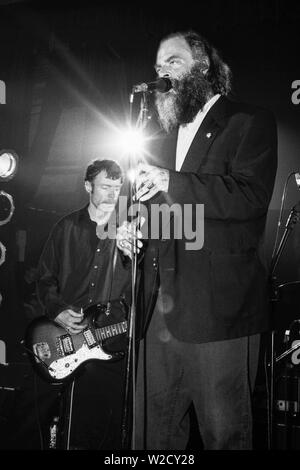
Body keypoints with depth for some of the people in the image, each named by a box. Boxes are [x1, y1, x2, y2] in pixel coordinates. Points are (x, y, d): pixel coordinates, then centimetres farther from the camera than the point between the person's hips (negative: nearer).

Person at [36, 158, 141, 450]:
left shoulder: (128, 231, 7)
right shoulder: (67, 227, 7)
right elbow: (45, 278, 9)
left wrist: (131, 255, -16)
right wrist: (58, 311, -5)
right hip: (69, 332, 0)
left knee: (112, 417, 4)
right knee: (73, 419, 5)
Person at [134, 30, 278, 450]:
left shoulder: (250, 122, -1)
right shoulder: (170, 134, 20)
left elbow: (251, 197, -16)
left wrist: (171, 182, -16)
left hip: (219, 308, -6)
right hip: (162, 309, 7)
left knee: (225, 436, 6)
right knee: (152, 435, 14)